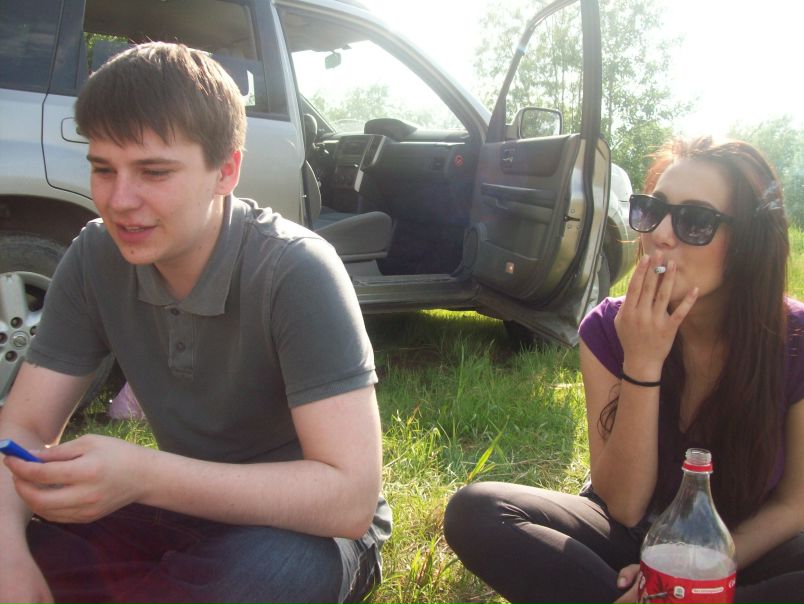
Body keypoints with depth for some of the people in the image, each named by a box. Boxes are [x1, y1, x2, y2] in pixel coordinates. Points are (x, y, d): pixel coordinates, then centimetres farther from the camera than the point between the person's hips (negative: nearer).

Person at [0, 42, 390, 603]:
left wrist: (145, 476, -36)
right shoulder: (96, 260, -8)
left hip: (305, 527, -4)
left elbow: (350, 499, -29)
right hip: (185, 512, 5)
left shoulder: (296, 272, -25)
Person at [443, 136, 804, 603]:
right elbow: (623, 507, -17)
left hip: (746, 546, 0)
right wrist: (641, 365, -30)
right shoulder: (609, 328, -15)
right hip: (631, 537, 1)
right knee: (473, 512, -24)